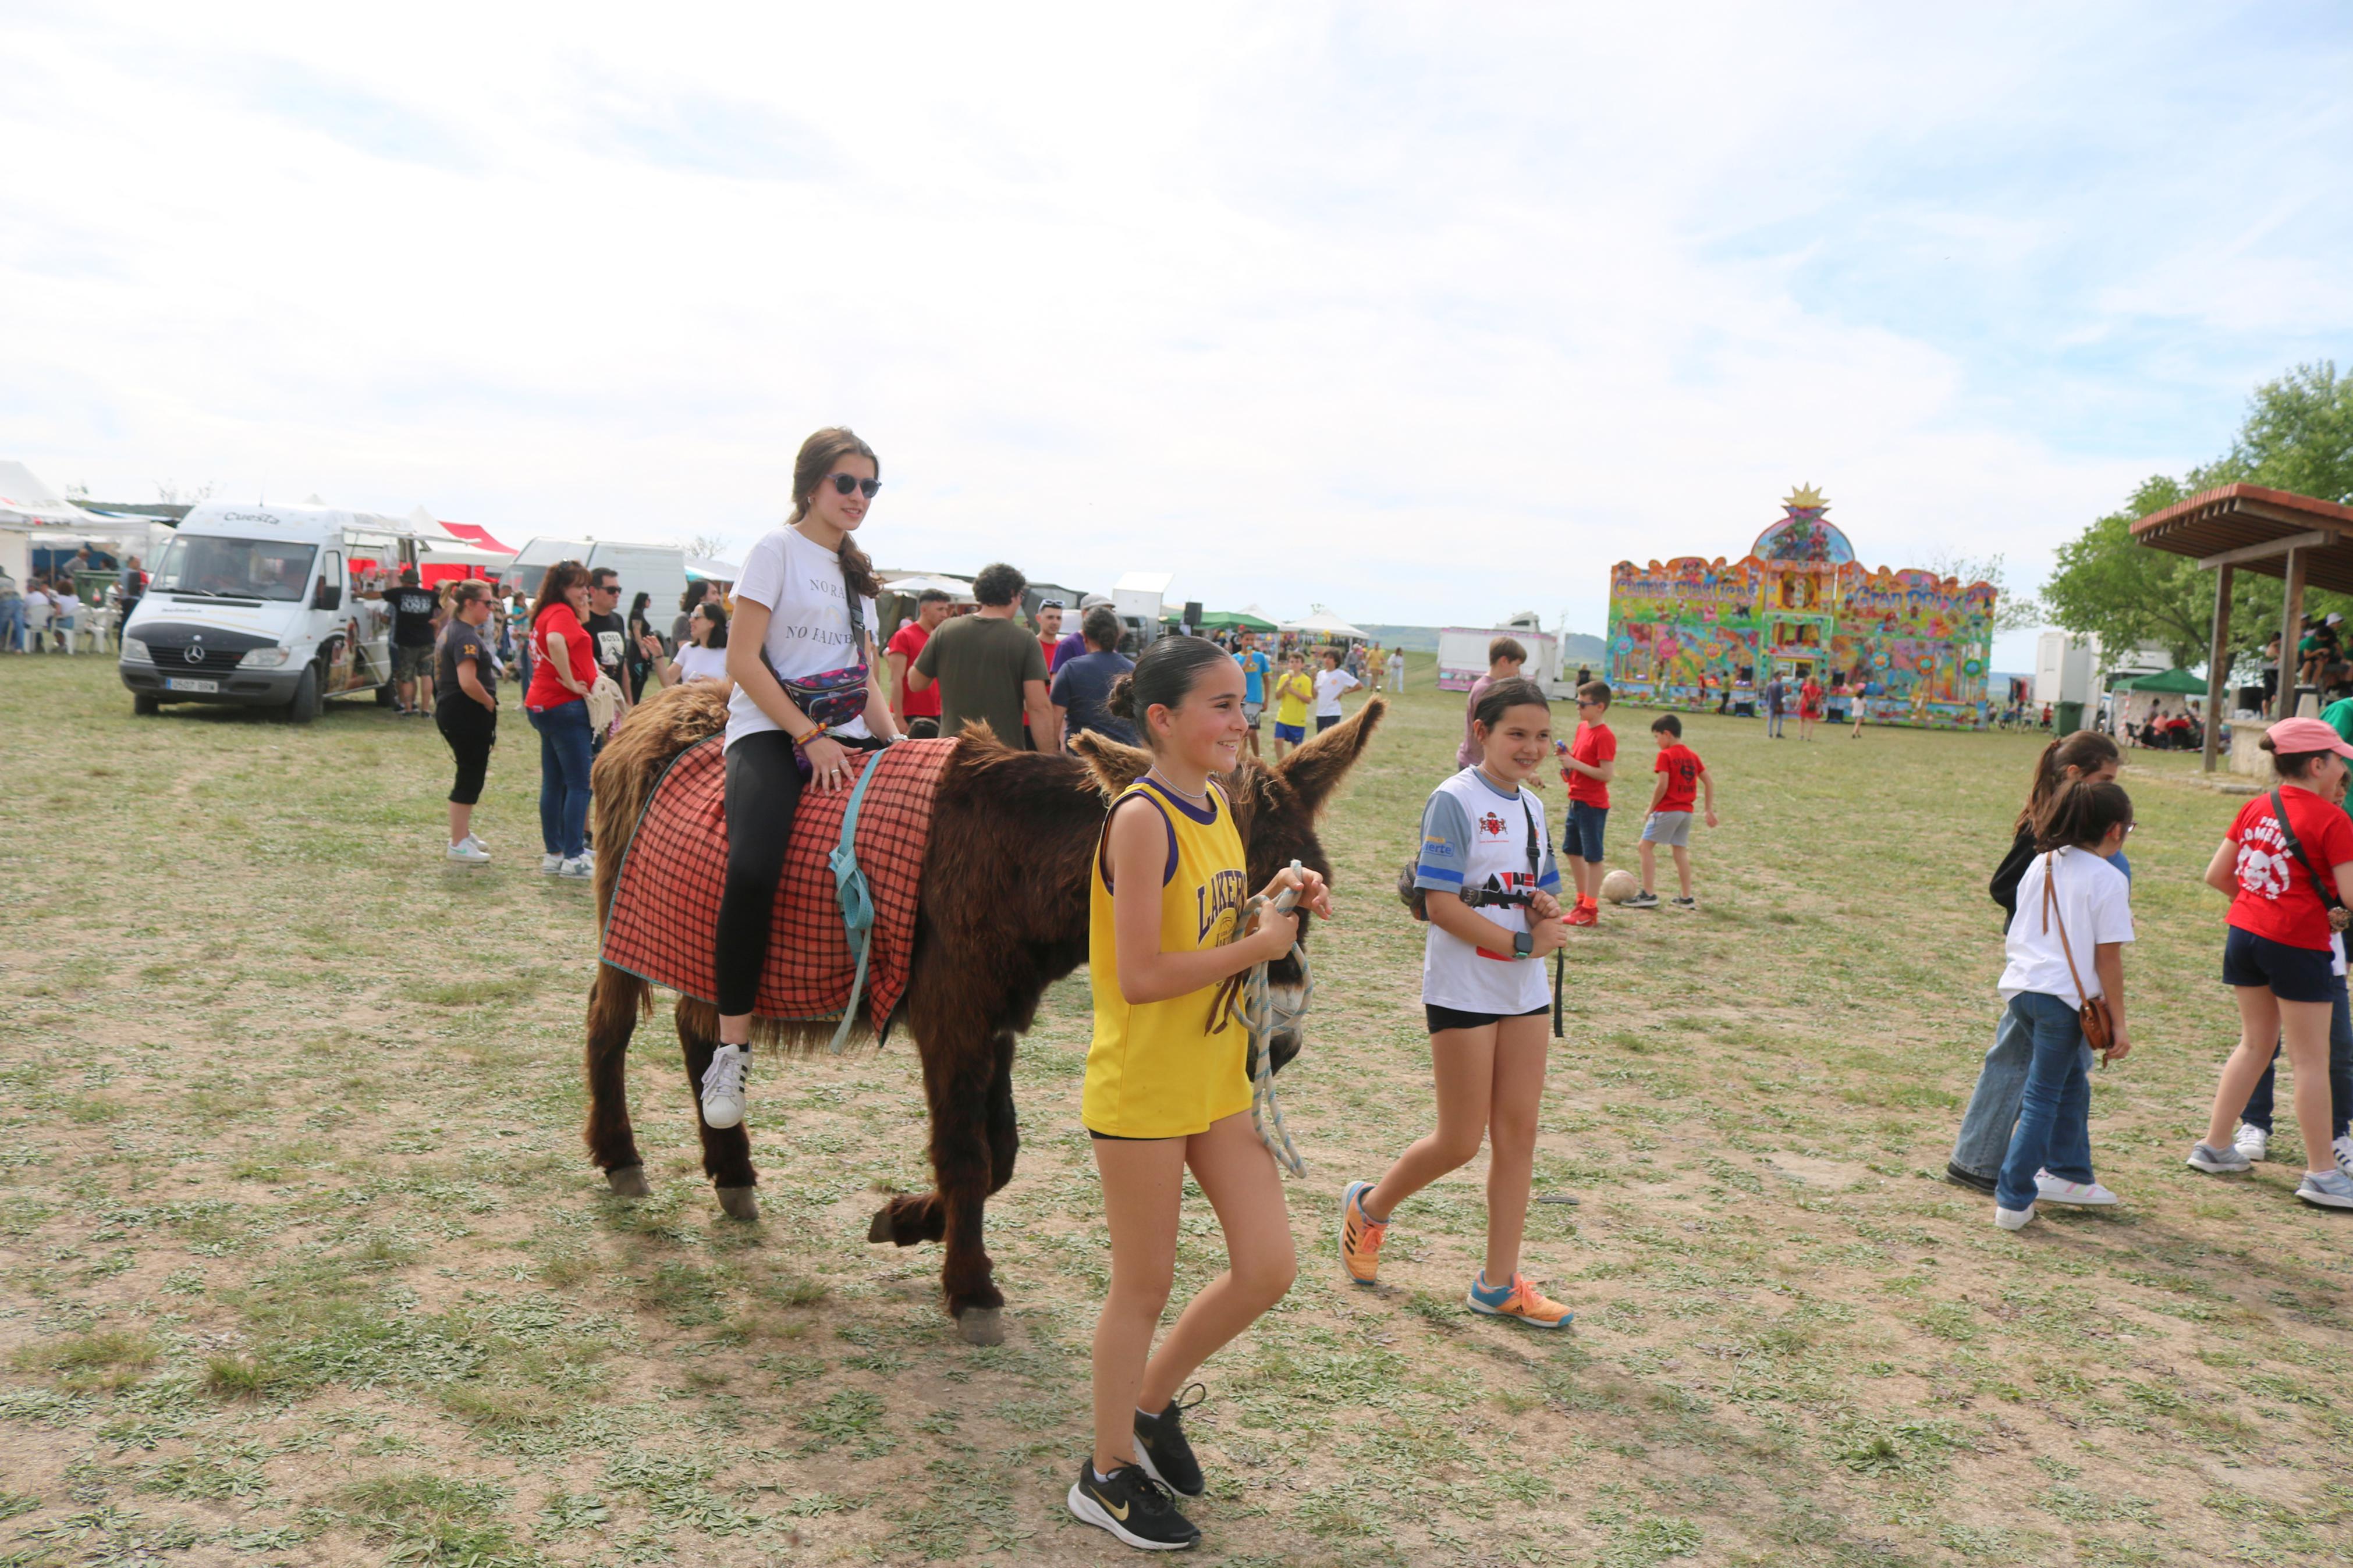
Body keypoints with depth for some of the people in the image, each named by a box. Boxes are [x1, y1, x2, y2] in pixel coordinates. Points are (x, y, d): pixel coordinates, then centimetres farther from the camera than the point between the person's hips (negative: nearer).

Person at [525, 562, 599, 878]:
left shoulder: (545, 614, 17)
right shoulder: (562, 613, -13)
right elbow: (555, 642, -34)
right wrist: (571, 683, -25)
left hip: (543, 704, 10)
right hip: (564, 706, -10)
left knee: (553, 782, 13)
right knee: (579, 784, -6)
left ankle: (553, 853, 18)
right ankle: (574, 857, -6)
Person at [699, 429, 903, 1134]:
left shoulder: (854, 569, 19)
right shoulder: (777, 548, -1)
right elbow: (743, 661, -9)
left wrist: (895, 747, 2)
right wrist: (809, 739, -14)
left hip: (845, 737, 7)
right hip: (771, 732, -7)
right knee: (752, 870, -30)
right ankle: (732, 1046, -19)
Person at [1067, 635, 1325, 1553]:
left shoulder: (1215, 806, 6)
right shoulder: (1142, 819, -20)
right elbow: (1140, 976, -25)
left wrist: (1273, 901, 0)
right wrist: (1260, 944, -18)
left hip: (1217, 1080, 8)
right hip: (1141, 1088, -8)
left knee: (1269, 1268, 10)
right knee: (1144, 1289, 7)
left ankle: (1151, 1403, 32)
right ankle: (1108, 1475, 28)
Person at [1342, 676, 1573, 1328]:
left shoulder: (1532, 807, 11)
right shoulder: (1455, 801, -13)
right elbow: (1441, 905, -19)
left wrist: (1546, 906, -4)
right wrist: (1522, 943, -19)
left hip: (1525, 992, 7)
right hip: (1464, 992, -7)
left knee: (1518, 1134, 7)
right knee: (1461, 1142, 0)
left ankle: (1498, 1283, 16)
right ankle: (1369, 1207, 27)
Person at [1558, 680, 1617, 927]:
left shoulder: (1605, 736, -18)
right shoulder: (1582, 728, 9)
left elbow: (1607, 774, -22)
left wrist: (1575, 764, -22)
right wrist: (1567, 757, 2)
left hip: (1593, 805, -10)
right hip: (1576, 800, 10)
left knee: (1593, 856, -3)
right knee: (1573, 851, 17)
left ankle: (1590, 909, 3)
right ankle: (1582, 900, 29)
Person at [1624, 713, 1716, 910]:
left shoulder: (1666, 755, -10)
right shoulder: (1693, 755, 11)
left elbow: (1662, 786, -17)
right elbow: (1710, 782, 12)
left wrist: (1651, 809, -6)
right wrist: (1710, 810, 15)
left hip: (1667, 810, -7)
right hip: (1686, 811, 7)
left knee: (1646, 846, -1)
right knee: (1680, 851, 13)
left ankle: (1649, 894, -6)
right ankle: (1686, 898, 15)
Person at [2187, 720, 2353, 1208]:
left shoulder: (2255, 808, 6)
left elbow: (2215, 875, 10)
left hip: (2245, 934, 7)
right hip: (2297, 945, -7)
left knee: (2256, 1043, 20)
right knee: (2311, 1061, 3)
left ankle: (2214, 1146, 24)